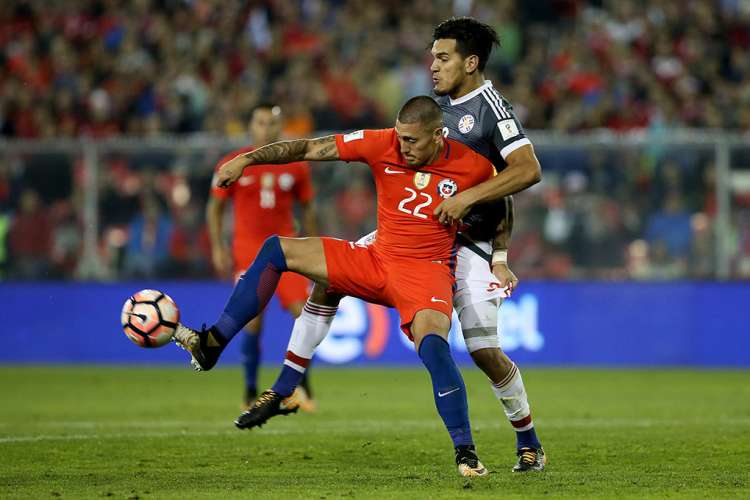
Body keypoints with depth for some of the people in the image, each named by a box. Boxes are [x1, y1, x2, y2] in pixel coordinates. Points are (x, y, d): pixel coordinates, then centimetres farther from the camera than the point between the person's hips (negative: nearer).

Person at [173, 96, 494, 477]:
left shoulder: (472, 166, -13)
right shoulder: (382, 145, -9)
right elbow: (311, 149, -8)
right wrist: (246, 159, -14)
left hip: (426, 271, -5)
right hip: (375, 260, 5)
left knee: (432, 344, -33)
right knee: (277, 250, 0)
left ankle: (465, 452, -22)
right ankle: (211, 345, 0)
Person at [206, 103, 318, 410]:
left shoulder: (296, 166, 5)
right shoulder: (232, 165, -1)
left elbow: (307, 209, 14)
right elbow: (215, 208, 7)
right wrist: (218, 249, -1)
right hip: (247, 249, -2)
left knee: (304, 313, -11)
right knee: (253, 322, -8)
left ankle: (301, 383, 5)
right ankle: (251, 391, 8)